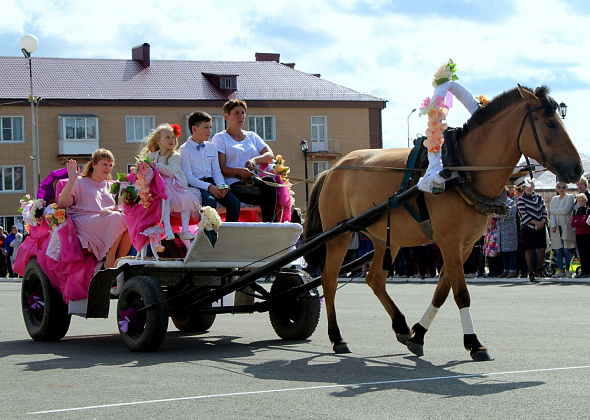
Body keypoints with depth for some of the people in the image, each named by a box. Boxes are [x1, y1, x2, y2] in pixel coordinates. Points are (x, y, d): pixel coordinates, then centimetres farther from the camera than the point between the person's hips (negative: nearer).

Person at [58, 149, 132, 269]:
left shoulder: (111, 186, 28)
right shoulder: (80, 182, 13)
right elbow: (62, 203, -2)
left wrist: (111, 209, -10)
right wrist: (71, 179, -12)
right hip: (82, 221, -5)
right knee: (116, 218, -32)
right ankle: (109, 264, -29)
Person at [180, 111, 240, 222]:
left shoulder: (211, 147, 19)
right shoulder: (184, 149, -1)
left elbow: (216, 171, 16)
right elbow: (188, 176, -8)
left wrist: (221, 186, -6)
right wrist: (208, 187, -18)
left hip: (212, 183, 6)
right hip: (195, 185, -5)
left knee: (234, 202, -19)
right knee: (210, 201, -35)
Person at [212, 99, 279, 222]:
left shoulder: (252, 136, 28)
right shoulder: (220, 138, 13)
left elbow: (270, 155, 14)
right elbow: (221, 168, 0)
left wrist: (255, 160, -8)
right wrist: (239, 171, -20)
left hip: (255, 181, 5)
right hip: (234, 184, -5)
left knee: (269, 180, -35)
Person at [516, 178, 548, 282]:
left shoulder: (539, 197, 12)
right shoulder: (521, 200, -2)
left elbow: (544, 211, 11)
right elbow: (524, 214, -10)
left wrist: (542, 222, -7)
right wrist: (536, 223, -15)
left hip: (540, 227, 4)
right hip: (527, 228, -4)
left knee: (542, 248, -1)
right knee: (529, 250, -2)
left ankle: (540, 269, 15)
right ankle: (531, 273, 5)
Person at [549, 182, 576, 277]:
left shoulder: (570, 197, 2)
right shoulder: (554, 199, 17)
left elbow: (566, 210, -12)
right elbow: (552, 214, 9)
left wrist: (552, 210, -2)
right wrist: (553, 225, -6)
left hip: (566, 227, -4)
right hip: (556, 227, 4)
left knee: (566, 249, -5)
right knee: (558, 249, -1)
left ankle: (567, 270, -1)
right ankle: (560, 270, 0)